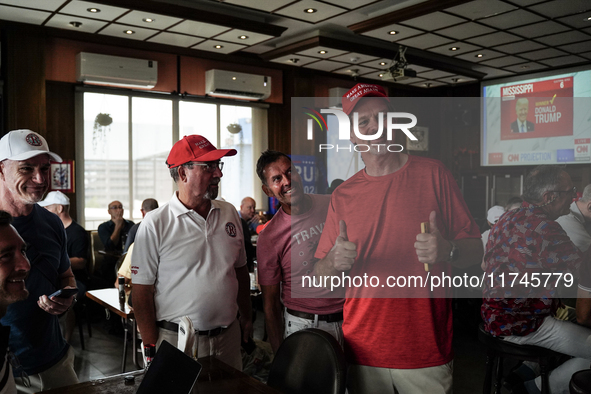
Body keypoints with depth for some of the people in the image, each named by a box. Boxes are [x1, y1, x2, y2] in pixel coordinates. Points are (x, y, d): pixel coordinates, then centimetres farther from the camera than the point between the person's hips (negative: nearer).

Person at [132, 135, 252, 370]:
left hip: (229, 336, 5)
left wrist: (246, 318, 14)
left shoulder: (229, 213, 4)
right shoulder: (155, 225, -12)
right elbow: (142, 291, -9)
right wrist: (153, 349, -9)